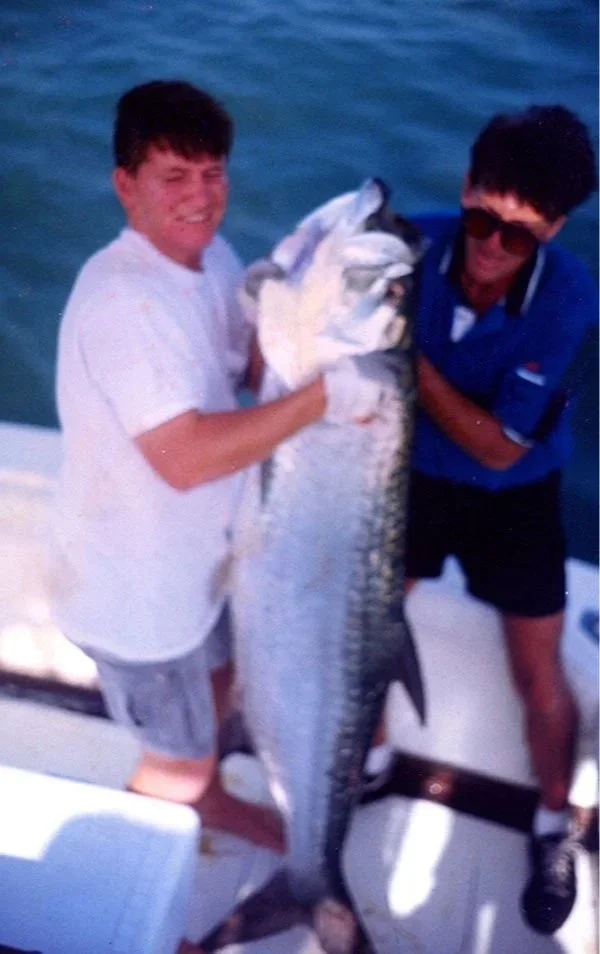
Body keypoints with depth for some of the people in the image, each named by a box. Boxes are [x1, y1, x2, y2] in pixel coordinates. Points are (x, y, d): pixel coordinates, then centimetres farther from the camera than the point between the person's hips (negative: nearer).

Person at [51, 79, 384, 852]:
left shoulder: (211, 257, -2)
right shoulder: (122, 298, -31)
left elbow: (252, 359, 5)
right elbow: (186, 459, -37)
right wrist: (325, 396, -35)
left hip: (193, 555, 9)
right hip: (135, 587, -9)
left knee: (215, 681, 32)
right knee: (179, 761, 12)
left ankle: (204, 798, 61)